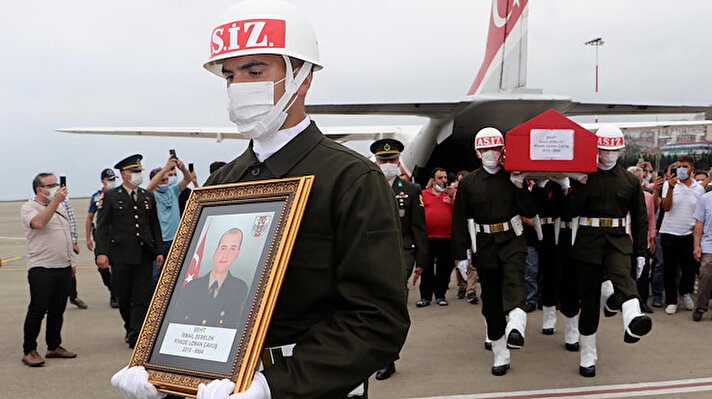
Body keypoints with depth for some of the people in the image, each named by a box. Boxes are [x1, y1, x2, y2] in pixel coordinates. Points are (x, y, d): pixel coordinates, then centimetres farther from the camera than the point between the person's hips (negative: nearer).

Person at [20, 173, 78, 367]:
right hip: (41, 269, -6)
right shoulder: (28, 208, -3)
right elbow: (38, 223, -26)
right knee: (37, 310, -5)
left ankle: (54, 346, 21)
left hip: (63, 267, 7)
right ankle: (29, 351, 3)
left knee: (58, 310, 10)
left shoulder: (61, 207, 18)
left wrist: (72, 262, 21)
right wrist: (55, 201, -23)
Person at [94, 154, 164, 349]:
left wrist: (159, 251, 9)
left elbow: (155, 226, 16)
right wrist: (101, 252, -12)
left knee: (142, 297, -3)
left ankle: (136, 337, -1)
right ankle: (130, 327, 31)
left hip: (145, 256, 2)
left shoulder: (148, 196, 13)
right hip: (121, 256, -2)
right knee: (123, 296, 8)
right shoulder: (111, 196, 2)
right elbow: (102, 226, -2)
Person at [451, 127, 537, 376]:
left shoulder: (513, 178, 5)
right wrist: (460, 256, 1)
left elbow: (531, 212, -1)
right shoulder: (468, 183, 5)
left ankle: (516, 326, -52)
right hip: (483, 245, 1)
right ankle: (500, 355, 15)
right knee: (490, 298, 5)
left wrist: (519, 186, -12)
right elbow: (459, 221, 4)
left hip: (512, 240, -1)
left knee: (514, 278, -30)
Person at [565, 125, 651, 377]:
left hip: (618, 240, 0)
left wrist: (640, 252, 8)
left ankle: (633, 322, -60)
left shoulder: (630, 181, 9)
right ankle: (587, 356, 16)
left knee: (622, 274, -32)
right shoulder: (583, 176, 4)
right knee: (589, 296, 3)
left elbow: (640, 219, 13)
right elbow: (571, 211, -4)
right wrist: (581, 185, -15)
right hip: (588, 241, 0)